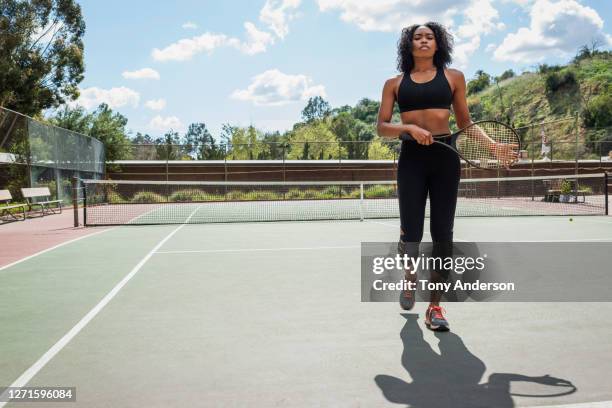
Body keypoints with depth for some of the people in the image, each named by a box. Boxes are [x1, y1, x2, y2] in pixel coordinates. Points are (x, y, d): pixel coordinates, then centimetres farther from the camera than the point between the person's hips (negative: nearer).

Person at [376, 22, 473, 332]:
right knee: (411, 233, -3)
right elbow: (382, 128, 6)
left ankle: (435, 307, 6)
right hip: (411, 159, 0)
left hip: (445, 158, 0)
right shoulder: (394, 83, 12)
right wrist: (410, 128, -12)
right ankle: (410, 278, 31)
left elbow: (465, 123, 16)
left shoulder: (453, 77, 13)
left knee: (442, 234, -3)